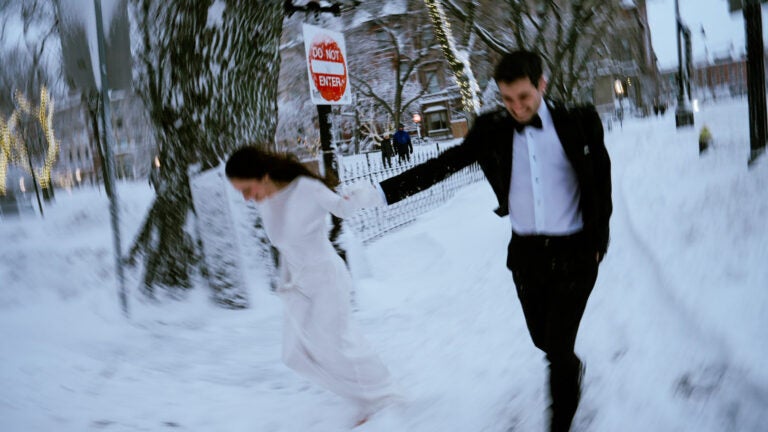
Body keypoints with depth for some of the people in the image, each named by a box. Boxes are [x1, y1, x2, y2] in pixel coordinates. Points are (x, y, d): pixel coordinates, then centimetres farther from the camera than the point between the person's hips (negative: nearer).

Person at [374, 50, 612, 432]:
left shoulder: (578, 122, -8)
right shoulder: (492, 131, -4)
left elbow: (602, 181, 0)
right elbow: (442, 165, -8)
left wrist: (599, 240, 0)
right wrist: (383, 191, -17)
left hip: (574, 253, -3)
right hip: (526, 253, 3)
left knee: (558, 346, -4)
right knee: (543, 339, 18)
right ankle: (571, 368, 53)